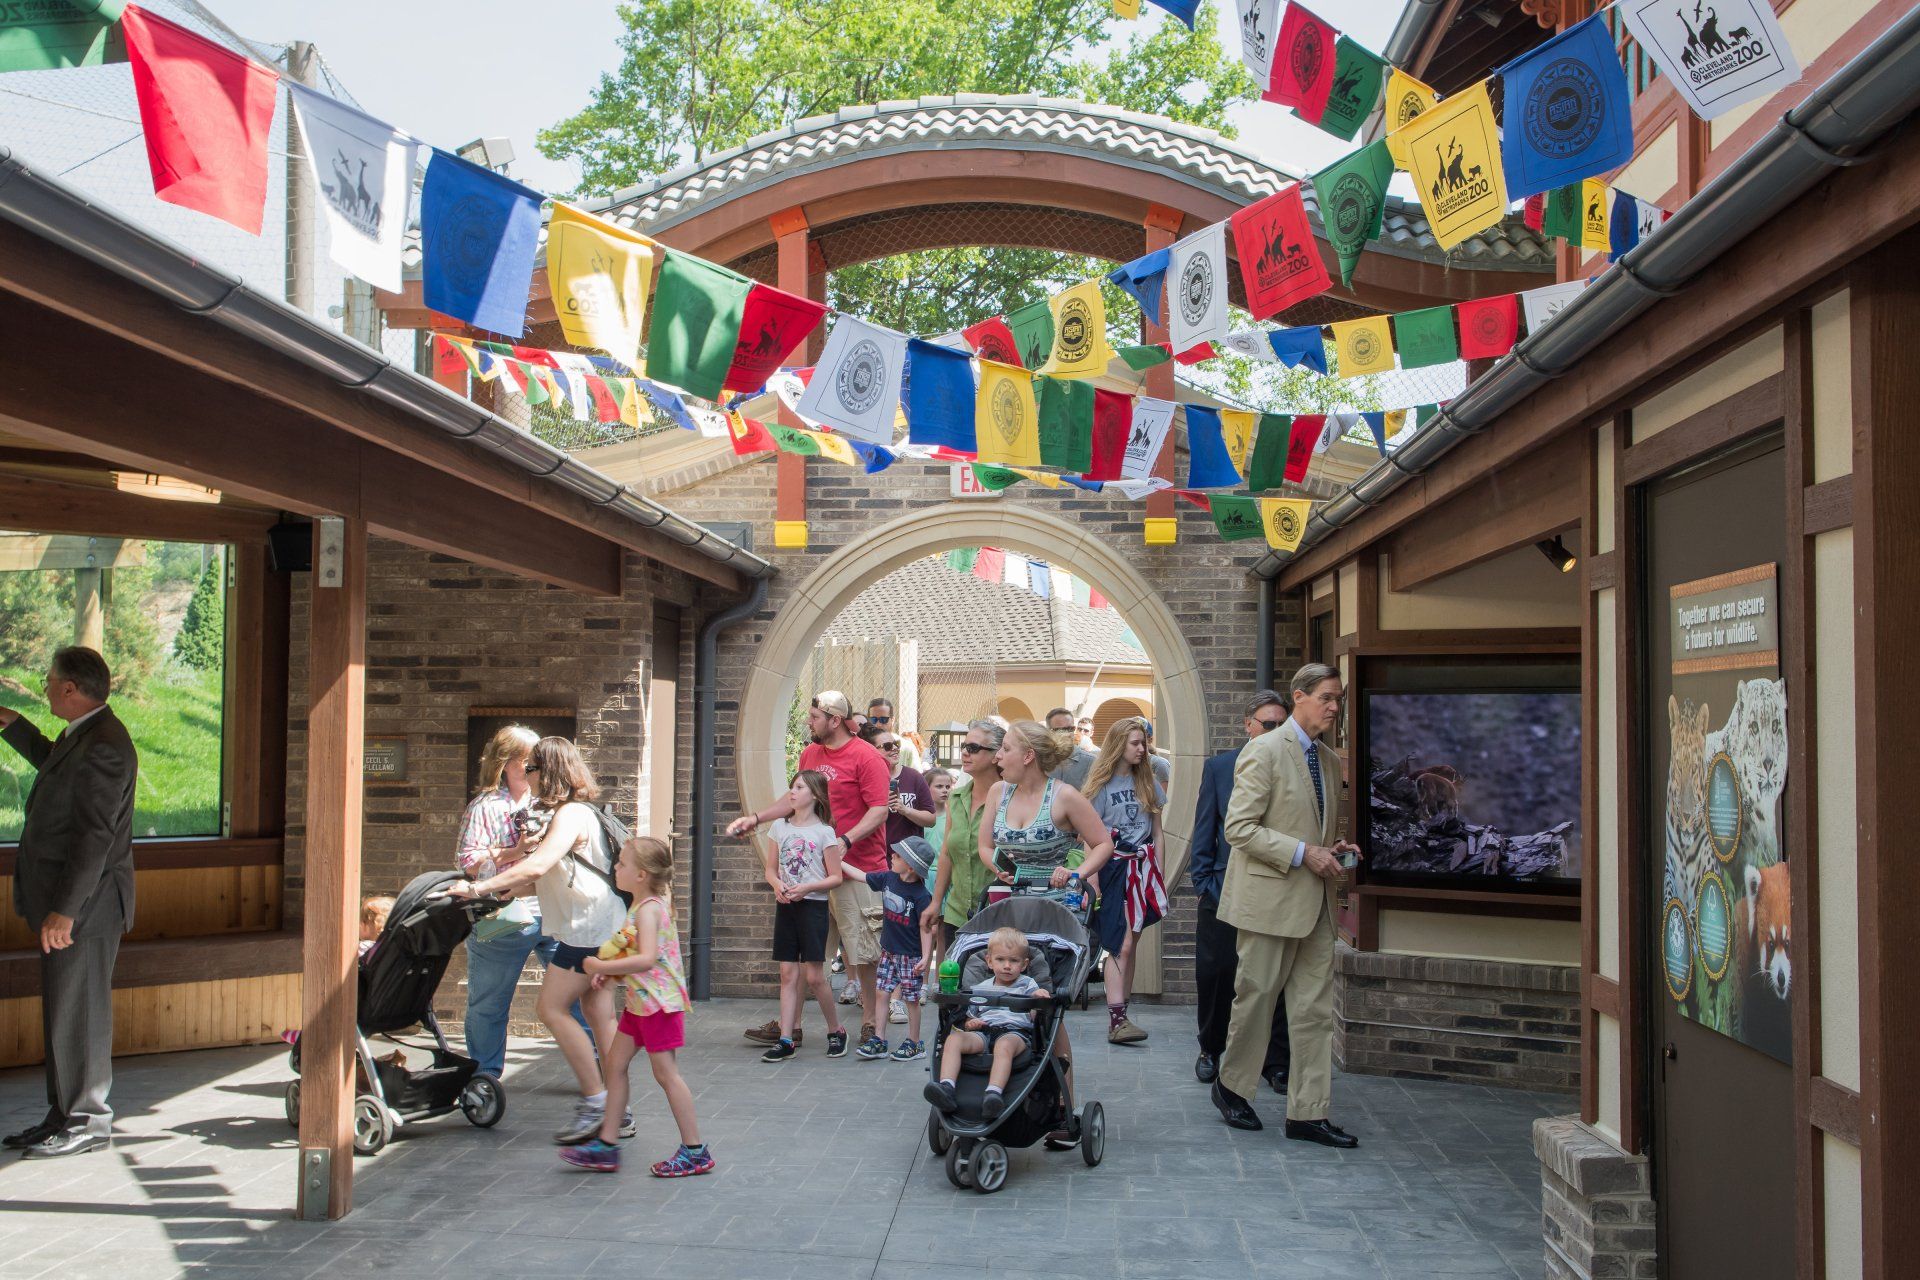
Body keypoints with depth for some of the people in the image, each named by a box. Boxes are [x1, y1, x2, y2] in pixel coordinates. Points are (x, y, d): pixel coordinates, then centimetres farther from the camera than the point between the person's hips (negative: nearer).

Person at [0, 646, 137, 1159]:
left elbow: (95, 837, -25)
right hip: (65, 898, 10)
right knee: (65, 1011, 16)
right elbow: (55, 765, 38)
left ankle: (87, 1123, 9)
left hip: (83, 904, -10)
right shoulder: (84, 734, 12)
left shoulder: (103, 747, -21)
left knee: (77, 1013, -1)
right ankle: (65, 1116, 25)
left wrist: (65, 910, -25)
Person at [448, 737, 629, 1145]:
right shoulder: (573, 813, 20)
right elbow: (548, 875, 25)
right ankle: (616, 1113, 10)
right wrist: (505, 888, 15)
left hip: (589, 927, -10)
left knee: (552, 1007, -8)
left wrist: (479, 888, -24)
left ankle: (595, 1101, -6)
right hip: (601, 927, 10)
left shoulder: (571, 814, -14)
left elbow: (536, 867, -27)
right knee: (598, 1016, 8)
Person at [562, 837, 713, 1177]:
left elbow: (646, 959, -31)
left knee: (665, 1073, -5)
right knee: (615, 1062, 13)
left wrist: (602, 967, -24)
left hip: (659, 1002, -10)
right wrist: (608, 973, 6)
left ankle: (696, 1152, 4)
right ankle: (606, 1145, 22)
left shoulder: (649, 909, -19)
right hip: (640, 1002, 10)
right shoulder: (643, 906, 11)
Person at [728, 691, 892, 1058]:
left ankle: (869, 1023, 14)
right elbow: (796, 798, 24)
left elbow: (879, 810, -14)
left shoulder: (866, 757, -9)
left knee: (864, 952, 1)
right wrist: (756, 818, 17)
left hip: (856, 868, -7)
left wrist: (844, 841, -24)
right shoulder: (810, 754, 13)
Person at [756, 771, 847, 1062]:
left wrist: (806, 888, -18)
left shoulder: (824, 832, -5)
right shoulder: (779, 827, 8)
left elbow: (835, 877, -5)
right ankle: (786, 1039, 5)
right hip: (785, 906, 4)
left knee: (814, 975, -3)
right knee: (788, 972, 4)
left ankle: (836, 1031, 16)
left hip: (813, 906, -4)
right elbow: (771, 869, 12)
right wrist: (777, 885, -9)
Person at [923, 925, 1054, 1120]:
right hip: (983, 1032, 3)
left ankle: (994, 1093, -56)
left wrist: (1040, 999, -17)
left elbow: (1035, 1016, 4)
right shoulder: (980, 989, 25)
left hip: (1015, 1032, -3)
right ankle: (947, 1089, -43)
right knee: (954, 1038, -27)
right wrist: (969, 1023, 1)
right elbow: (969, 1018, 25)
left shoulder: (1027, 985, 18)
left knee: (1004, 1045, -40)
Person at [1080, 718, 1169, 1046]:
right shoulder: (1102, 785, -2)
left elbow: (1156, 831, 14)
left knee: (1129, 945, 4)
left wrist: (1158, 871, 7)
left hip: (1142, 868, 4)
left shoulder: (1147, 782, 12)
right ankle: (1116, 1021, -14)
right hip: (1113, 868, -4)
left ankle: (1119, 1014, 6)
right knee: (1121, 945, -11)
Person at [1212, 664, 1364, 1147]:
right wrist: (1303, 853, -19)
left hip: (1315, 902, 7)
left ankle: (1309, 1114, 13)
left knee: (1315, 1008, 6)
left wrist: (1335, 849, 5)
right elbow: (1239, 828, -15)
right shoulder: (1264, 751, -10)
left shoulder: (1330, 761, 15)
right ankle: (1231, 1086, 26)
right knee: (1256, 996, 4)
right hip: (1269, 896, -7)